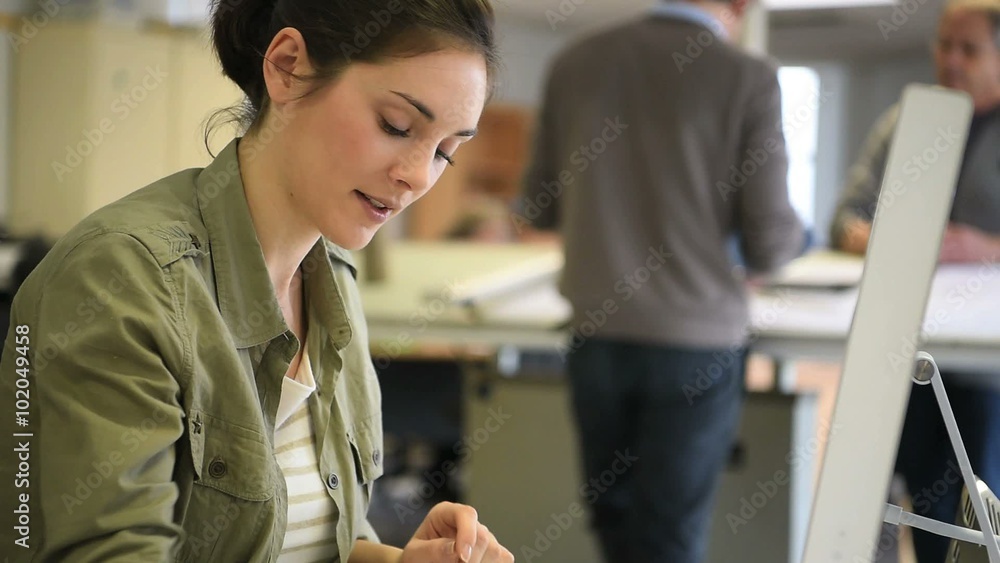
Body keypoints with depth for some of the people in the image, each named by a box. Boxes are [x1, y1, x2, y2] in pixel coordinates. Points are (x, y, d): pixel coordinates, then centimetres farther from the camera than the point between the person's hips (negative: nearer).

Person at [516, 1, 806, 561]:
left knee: (616, 515, 20)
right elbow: (771, 242, -9)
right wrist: (789, 236, 15)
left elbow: (541, 211, 10)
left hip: (597, 334, 4)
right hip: (697, 341, -3)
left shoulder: (575, 62, 2)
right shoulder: (748, 78, -9)